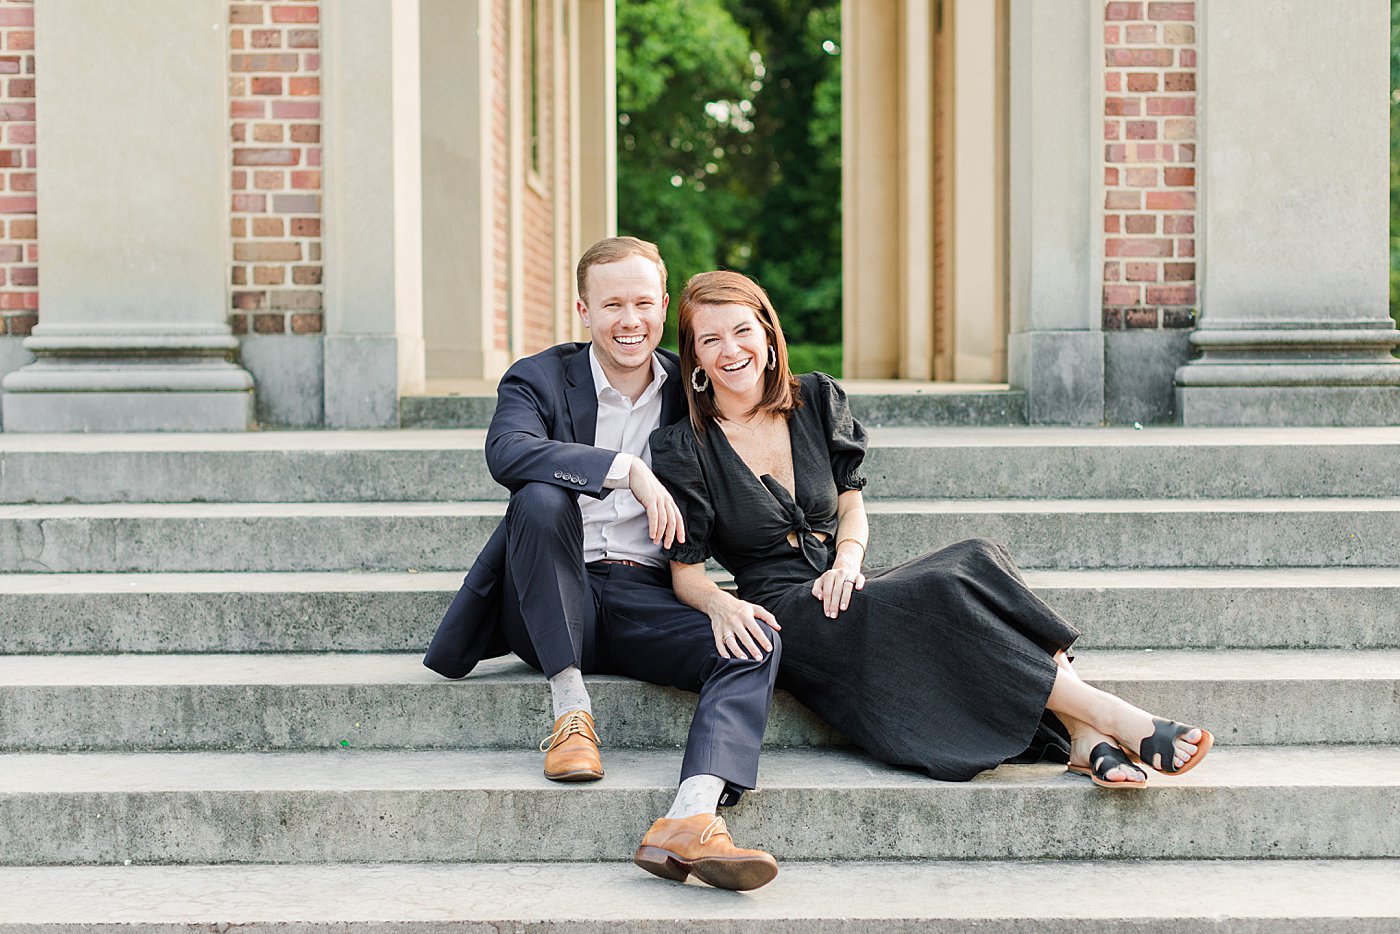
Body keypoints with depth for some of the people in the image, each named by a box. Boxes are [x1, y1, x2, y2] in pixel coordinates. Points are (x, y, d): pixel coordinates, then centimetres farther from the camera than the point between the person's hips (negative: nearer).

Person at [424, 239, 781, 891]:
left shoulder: (690, 391, 12)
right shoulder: (539, 379, 2)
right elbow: (507, 452, -22)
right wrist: (627, 469, -32)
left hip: (647, 602, 2)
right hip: (560, 602, -2)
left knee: (758, 643, -25)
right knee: (540, 499, -31)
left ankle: (690, 820, -46)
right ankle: (570, 710, -23)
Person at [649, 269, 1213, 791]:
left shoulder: (816, 400, 9)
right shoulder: (684, 449, -3)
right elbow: (686, 570, 0)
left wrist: (847, 560, -8)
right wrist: (722, 607, -23)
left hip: (841, 588, 5)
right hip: (783, 613, -5)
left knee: (978, 560, -25)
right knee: (939, 594, -31)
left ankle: (1084, 740, -36)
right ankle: (1108, 717, -29)